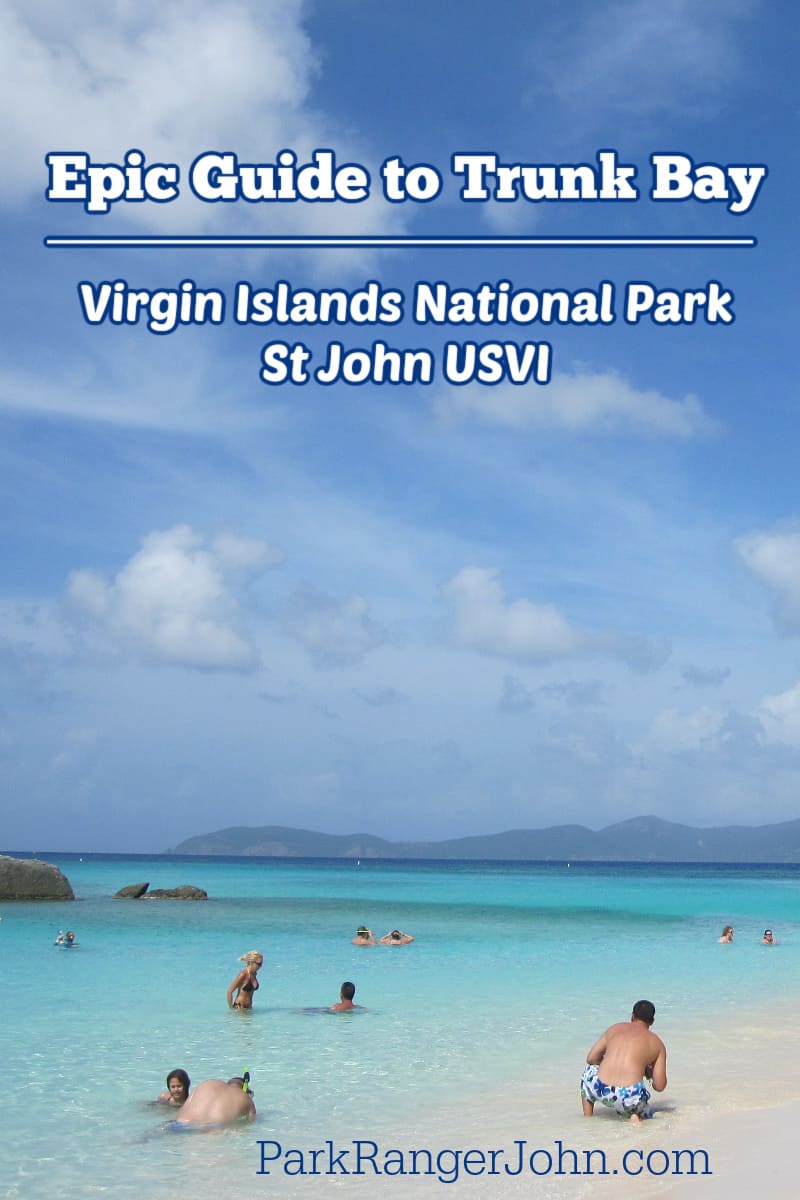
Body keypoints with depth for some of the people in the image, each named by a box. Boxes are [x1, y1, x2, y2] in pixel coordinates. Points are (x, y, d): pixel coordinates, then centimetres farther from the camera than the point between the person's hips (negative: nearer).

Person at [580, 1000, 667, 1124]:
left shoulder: (615, 1028, 18)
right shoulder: (657, 1044, 14)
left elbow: (591, 1059, 17)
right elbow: (659, 1086, 10)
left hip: (601, 1092, 2)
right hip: (630, 1098, -1)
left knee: (589, 1070, 36)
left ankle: (588, 1118, 25)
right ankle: (635, 1115, -1)